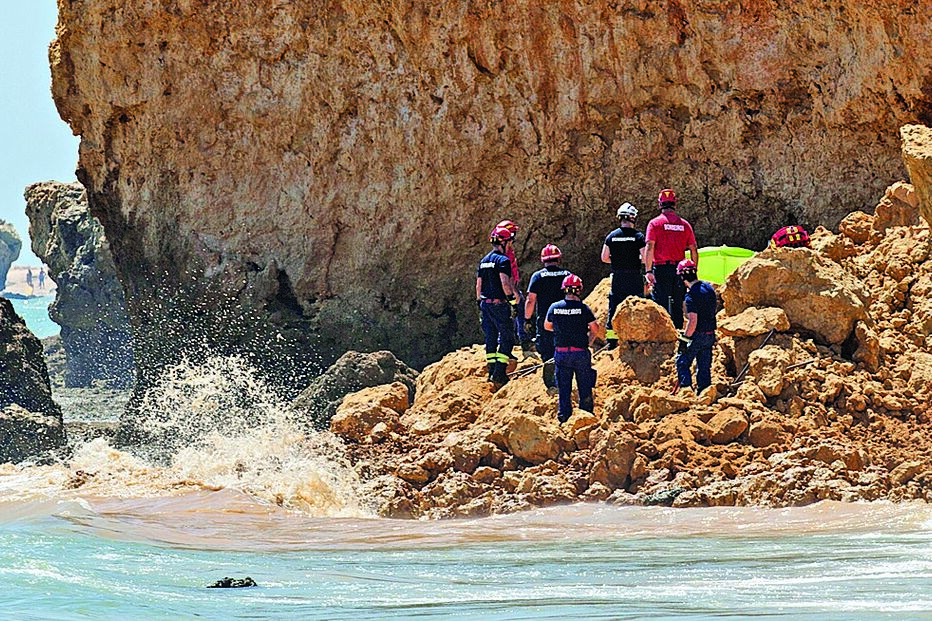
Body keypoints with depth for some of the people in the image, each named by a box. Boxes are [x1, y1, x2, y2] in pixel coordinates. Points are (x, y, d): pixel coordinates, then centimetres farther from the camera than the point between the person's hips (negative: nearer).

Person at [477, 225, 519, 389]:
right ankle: (499, 373, -12)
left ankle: (491, 372, 15)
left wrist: (480, 304, 23)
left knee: (491, 338, 13)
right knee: (506, 337, -4)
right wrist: (513, 301, -19)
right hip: (499, 303, -8)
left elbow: (478, 285, 17)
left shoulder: (484, 261, 14)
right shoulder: (503, 260, -11)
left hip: (486, 303, 8)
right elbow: (505, 282, -22)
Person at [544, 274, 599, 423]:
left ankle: (564, 417, 10)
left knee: (564, 388, 11)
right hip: (580, 354, -2)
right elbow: (595, 329, -4)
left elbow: (547, 326, 14)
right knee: (585, 388, 9)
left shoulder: (554, 307, -1)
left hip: (561, 353, 2)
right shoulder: (583, 308, -9)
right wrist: (588, 340, 15)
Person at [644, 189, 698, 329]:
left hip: (661, 270, -3)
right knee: (678, 306, 12)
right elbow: (694, 250, 7)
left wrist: (649, 271, -12)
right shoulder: (685, 225, 7)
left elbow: (649, 248, -11)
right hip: (680, 270, 3)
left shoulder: (655, 223, -2)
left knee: (660, 303, -4)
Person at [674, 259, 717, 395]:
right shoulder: (709, 287, 5)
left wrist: (685, 337, -15)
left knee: (682, 362, 6)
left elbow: (693, 321, -24)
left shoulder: (691, 295, -21)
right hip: (710, 335, 7)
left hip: (697, 335, -7)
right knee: (704, 366, 13)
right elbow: (715, 307, 19)